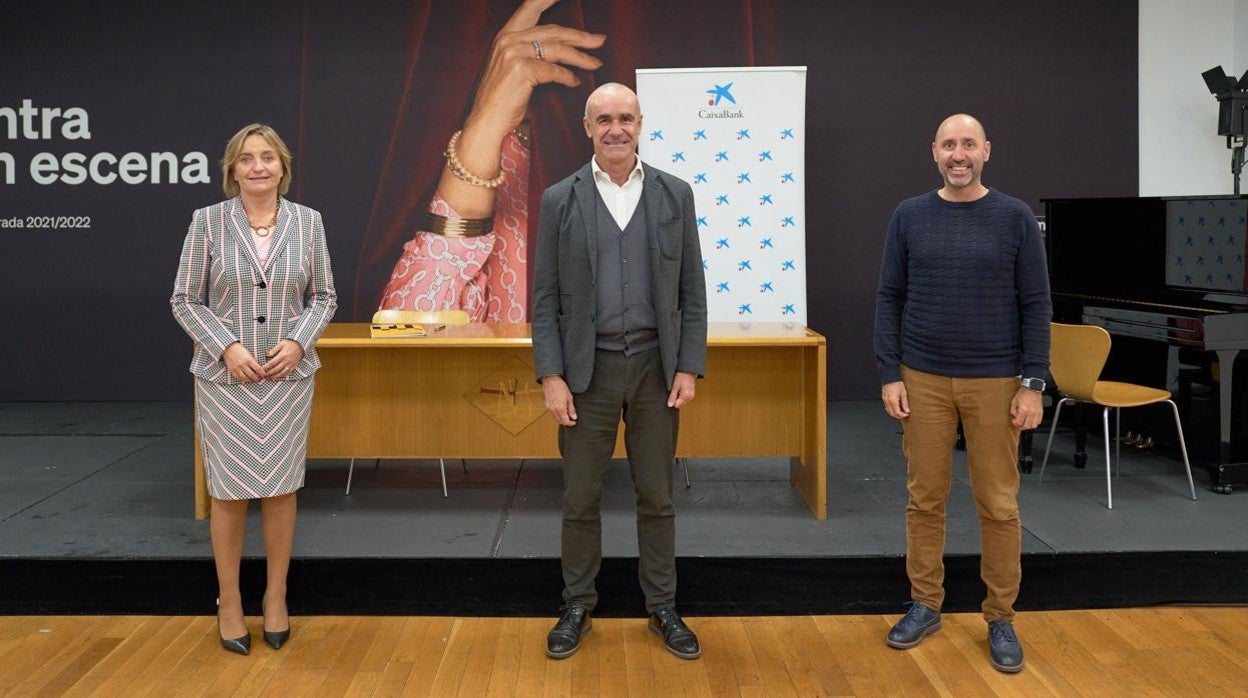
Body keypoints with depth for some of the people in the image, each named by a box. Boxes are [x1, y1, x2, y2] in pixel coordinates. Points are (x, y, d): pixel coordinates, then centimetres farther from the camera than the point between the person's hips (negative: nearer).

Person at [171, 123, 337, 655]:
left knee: (281, 487, 8)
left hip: (289, 374, 2)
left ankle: (276, 597, 23)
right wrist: (227, 346, -14)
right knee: (229, 491, 4)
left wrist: (298, 342, -10)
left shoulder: (307, 221, 1)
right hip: (224, 376, -1)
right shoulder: (207, 221, -3)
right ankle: (229, 601, 20)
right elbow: (185, 300, -1)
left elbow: (324, 297, 6)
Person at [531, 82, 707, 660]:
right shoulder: (560, 200, 0)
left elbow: (691, 290, 3)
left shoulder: (675, 195, 2)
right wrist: (551, 376, -8)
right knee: (580, 498, 9)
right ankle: (578, 607, 25)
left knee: (656, 497, 10)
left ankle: (662, 608, 24)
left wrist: (689, 367, -3)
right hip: (588, 368, -1)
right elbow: (545, 297, -1)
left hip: (656, 365, 1)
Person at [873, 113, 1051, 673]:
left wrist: (1033, 383, -6)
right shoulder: (910, 217, 3)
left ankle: (1001, 618, 18)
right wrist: (889, 375, -3)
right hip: (923, 380, 1)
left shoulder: (1014, 218, -1)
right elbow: (890, 299, 4)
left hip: (995, 382, -1)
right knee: (925, 498, 8)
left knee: (998, 504, 4)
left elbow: (1035, 305, -1)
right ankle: (925, 605, 22)